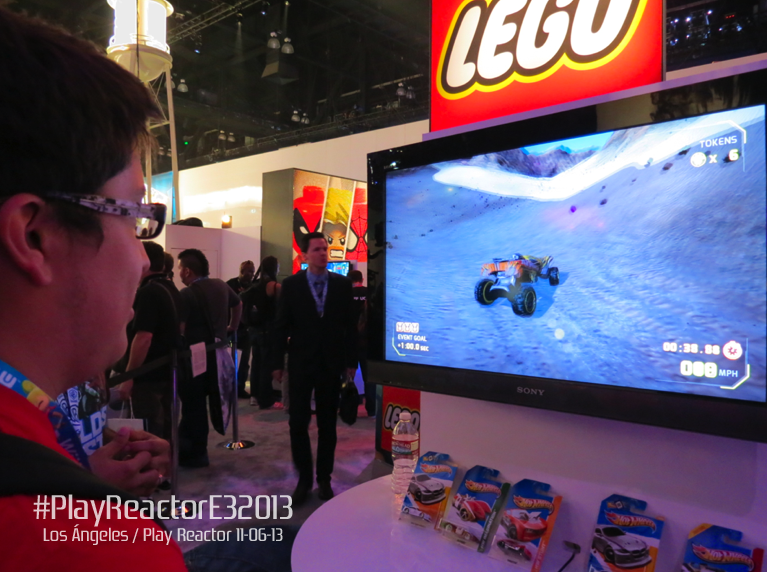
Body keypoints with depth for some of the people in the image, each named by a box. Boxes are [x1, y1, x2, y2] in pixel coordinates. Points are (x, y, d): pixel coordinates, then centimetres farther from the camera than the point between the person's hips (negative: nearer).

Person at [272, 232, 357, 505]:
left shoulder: (342, 284, -1)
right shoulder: (291, 284, -2)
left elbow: (349, 325, 1)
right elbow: (281, 326, -1)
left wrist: (351, 360, -1)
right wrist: (277, 363, -4)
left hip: (331, 363, 1)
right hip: (301, 363, 0)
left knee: (327, 424, 11)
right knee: (298, 423, 4)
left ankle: (324, 479, 25)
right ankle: (303, 478, 22)